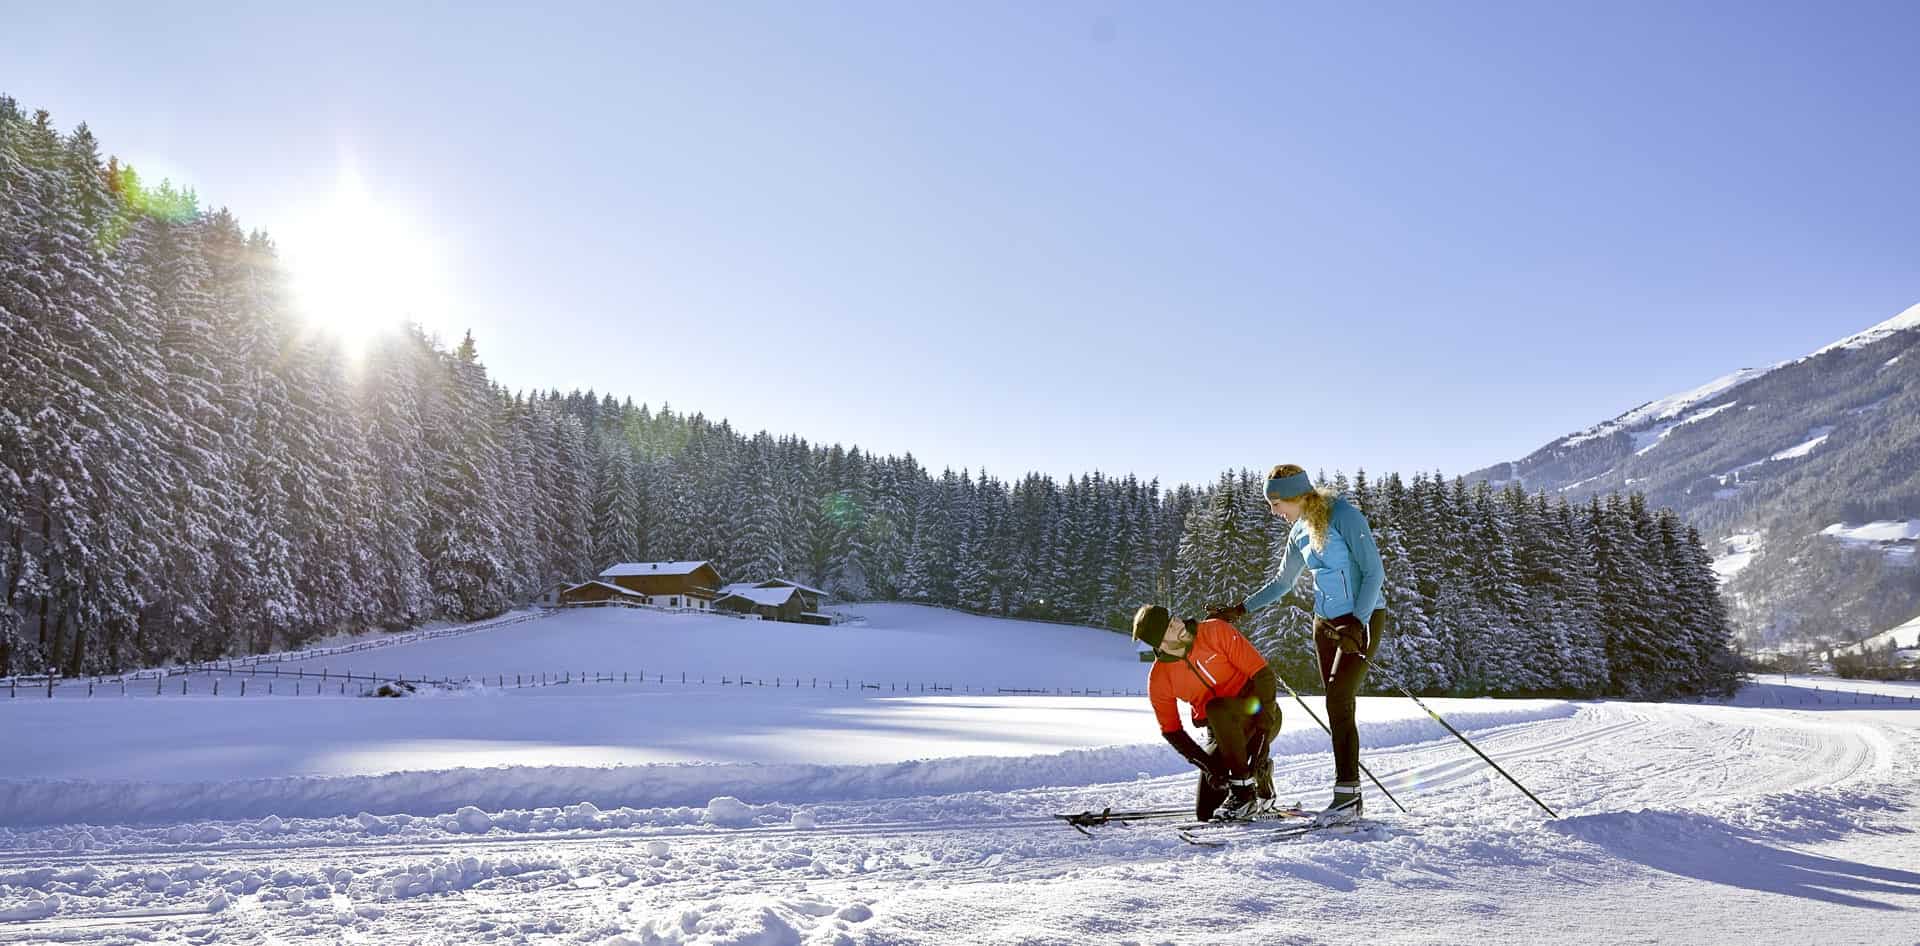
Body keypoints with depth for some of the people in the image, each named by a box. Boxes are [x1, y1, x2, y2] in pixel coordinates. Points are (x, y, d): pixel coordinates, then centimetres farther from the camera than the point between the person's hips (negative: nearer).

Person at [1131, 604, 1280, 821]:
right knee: (1205, 812, -5)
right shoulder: (1158, 679, -9)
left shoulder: (1216, 632, -17)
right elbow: (1171, 730, 0)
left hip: (1262, 716, -4)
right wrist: (1207, 765, -12)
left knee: (1216, 708, -35)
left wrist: (1263, 734, -25)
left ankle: (1244, 788, -20)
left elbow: (1262, 673, -18)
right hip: (1220, 733, 4)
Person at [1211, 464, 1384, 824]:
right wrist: (1241, 609, 15)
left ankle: (1347, 790, -11)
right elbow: (1282, 582, 21)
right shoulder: (1300, 532, 9)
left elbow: (1373, 572, -16)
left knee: (1337, 701, -17)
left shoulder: (1344, 516, -14)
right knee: (1339, 709, 4)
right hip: (1326, 624, 7)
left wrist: (1356, 623, -23)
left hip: (1362, 619, -7)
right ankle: (1352, 798, 8)